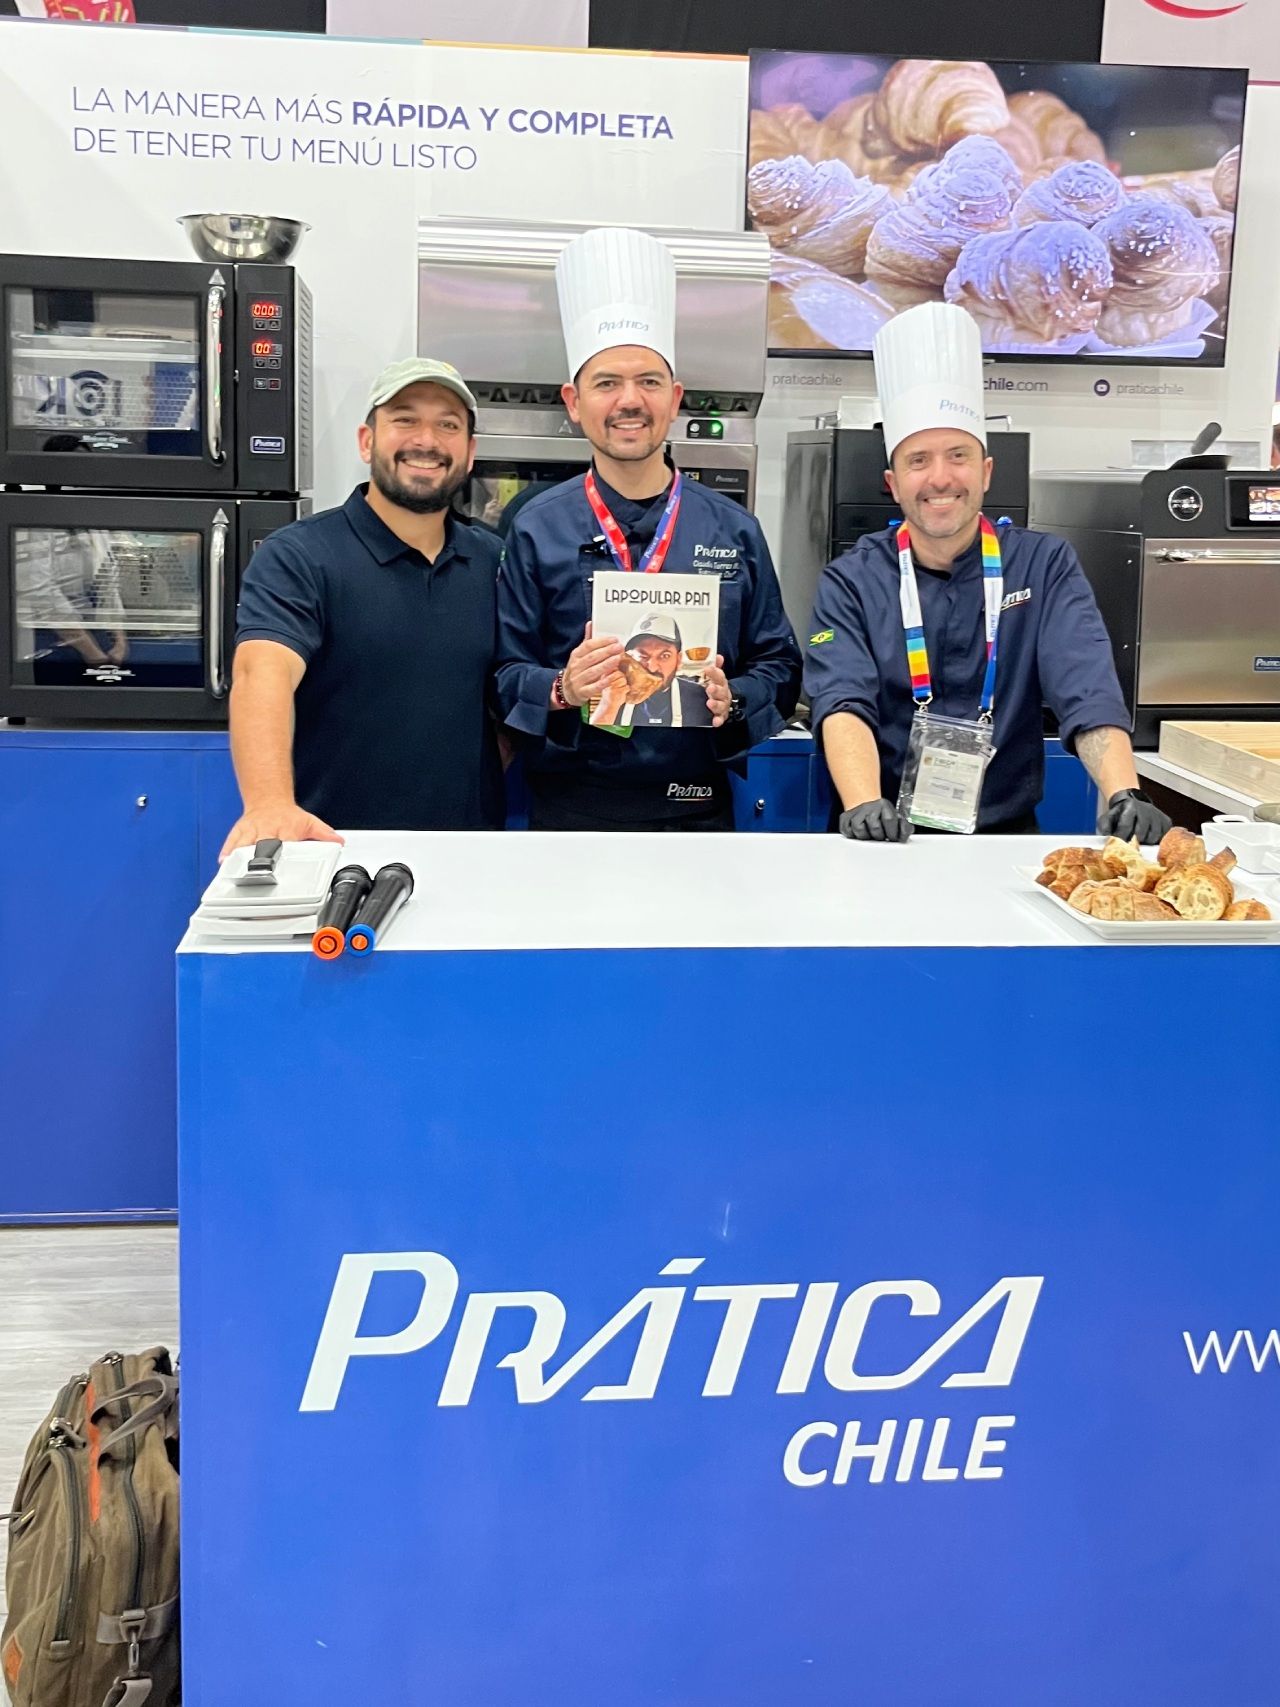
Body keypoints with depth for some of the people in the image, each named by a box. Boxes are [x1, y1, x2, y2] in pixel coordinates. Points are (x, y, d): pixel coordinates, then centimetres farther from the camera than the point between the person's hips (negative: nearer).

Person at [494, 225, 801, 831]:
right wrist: (561, 689, -20)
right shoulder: (537, 530, 1)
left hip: (698, 811, 2)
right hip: (571, 812, -2)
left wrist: (731, 701, -12)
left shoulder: (735, 531, 6)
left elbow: (779, 666, 8)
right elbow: (504, 676, -1)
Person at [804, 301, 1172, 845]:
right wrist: (864, 805, -31)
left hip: (1009, 834, 0)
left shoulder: (1046, 567, 5)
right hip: (889, 841, 0)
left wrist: (1124, 796, -25)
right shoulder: (852, 582, 3)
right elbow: (843, 704, -12)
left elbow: (1089, 693, -7)